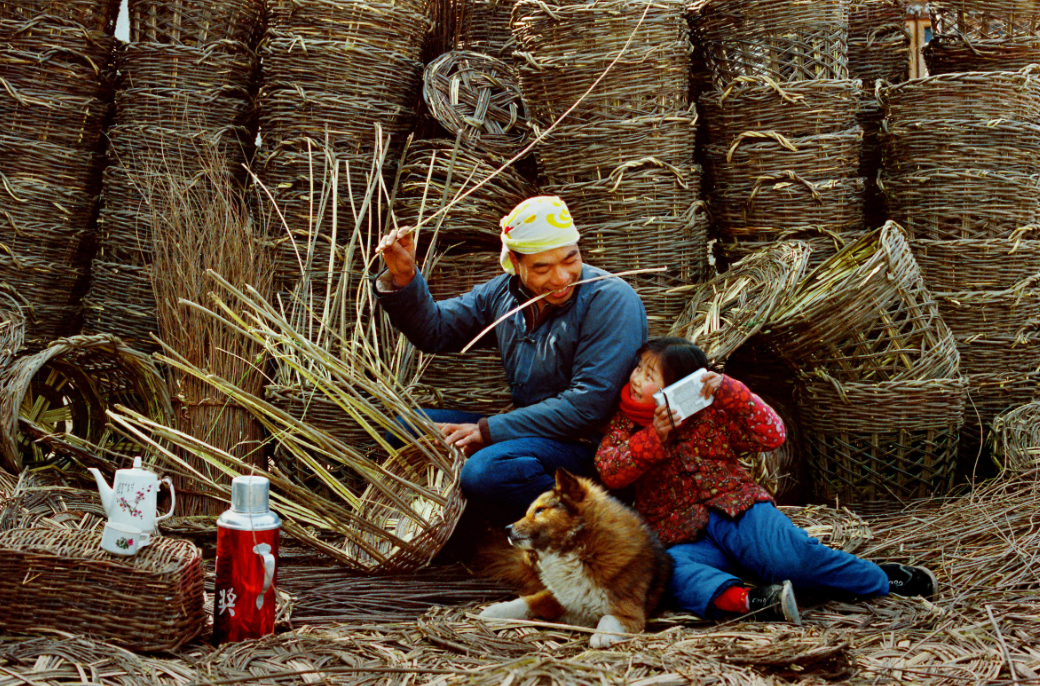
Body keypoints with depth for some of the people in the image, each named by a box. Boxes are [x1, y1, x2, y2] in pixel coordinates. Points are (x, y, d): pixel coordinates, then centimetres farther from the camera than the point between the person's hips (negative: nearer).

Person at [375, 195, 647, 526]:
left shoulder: (611, 301, -16)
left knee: (486, 472, -34)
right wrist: (404, 278, -6)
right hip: (529, 429, 8)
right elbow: (435, 330, 16)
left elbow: (589, 404, -22)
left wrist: (488, 431, -19)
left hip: (589, 445, -8)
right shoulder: (503, 292, 6)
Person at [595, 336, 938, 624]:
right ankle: (744, 600, -53)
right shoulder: (627, 422, 10)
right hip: (685, 538, 1)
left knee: (791, 554, -27)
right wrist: (652, 438, -21)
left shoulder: (711, 413, 6)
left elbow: (772, 436, -4)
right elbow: (608, 470, -7)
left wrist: (730, 392, -15)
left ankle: (882, 580, -11)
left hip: (737, 511, -1)